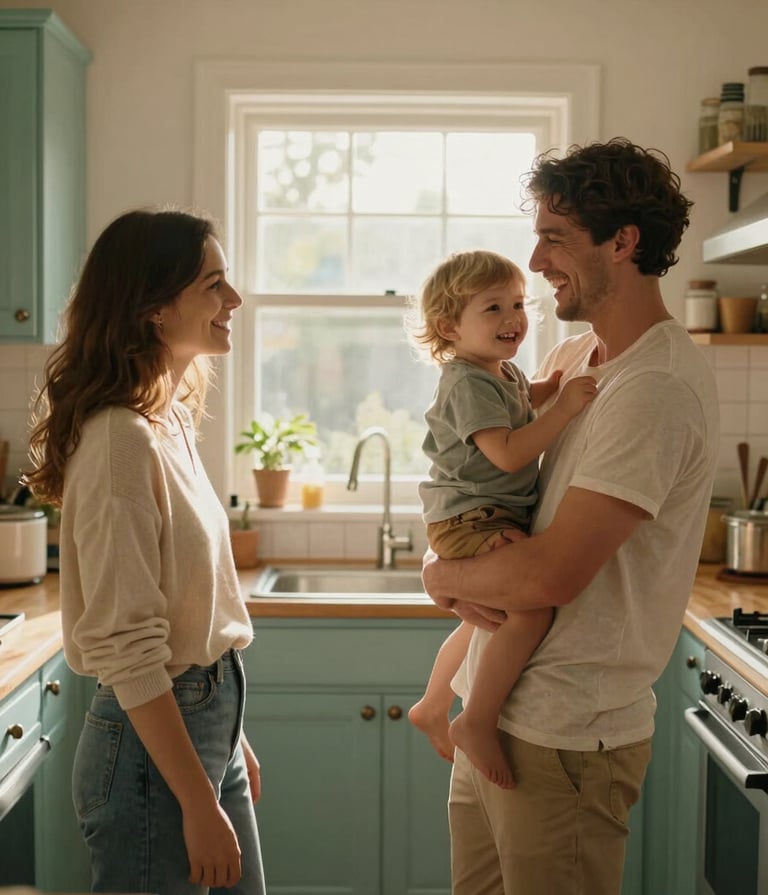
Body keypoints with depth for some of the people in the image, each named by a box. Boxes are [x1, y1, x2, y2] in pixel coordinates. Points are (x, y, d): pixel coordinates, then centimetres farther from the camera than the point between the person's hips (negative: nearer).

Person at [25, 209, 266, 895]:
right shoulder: (121, 440, -20)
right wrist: (200, 804, -20)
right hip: (151, 743, -9)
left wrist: (231, 736, 18)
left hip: (207, 719, 9)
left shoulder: (171, 424, 7)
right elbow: (128, 652, -22)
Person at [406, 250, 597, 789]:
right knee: (532, 608, -30)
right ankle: (477, 723, -20)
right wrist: (564, 408, -26)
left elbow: (521, 398, 39)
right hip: (471, 521, -11)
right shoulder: (468, 383, -17)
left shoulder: (506, 370, 14)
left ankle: (433, 708, 48)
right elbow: (508, 453, -27)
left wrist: (560, 383, 20)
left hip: (496, 519, 11)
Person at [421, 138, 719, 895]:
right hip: (492, 717, 8)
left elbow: (550, 576, -25)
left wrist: (441, 574, -7)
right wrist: (466, 580, -7)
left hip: (562, 740, -8)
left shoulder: (656, 389, -20)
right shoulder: (568, 359, 8)